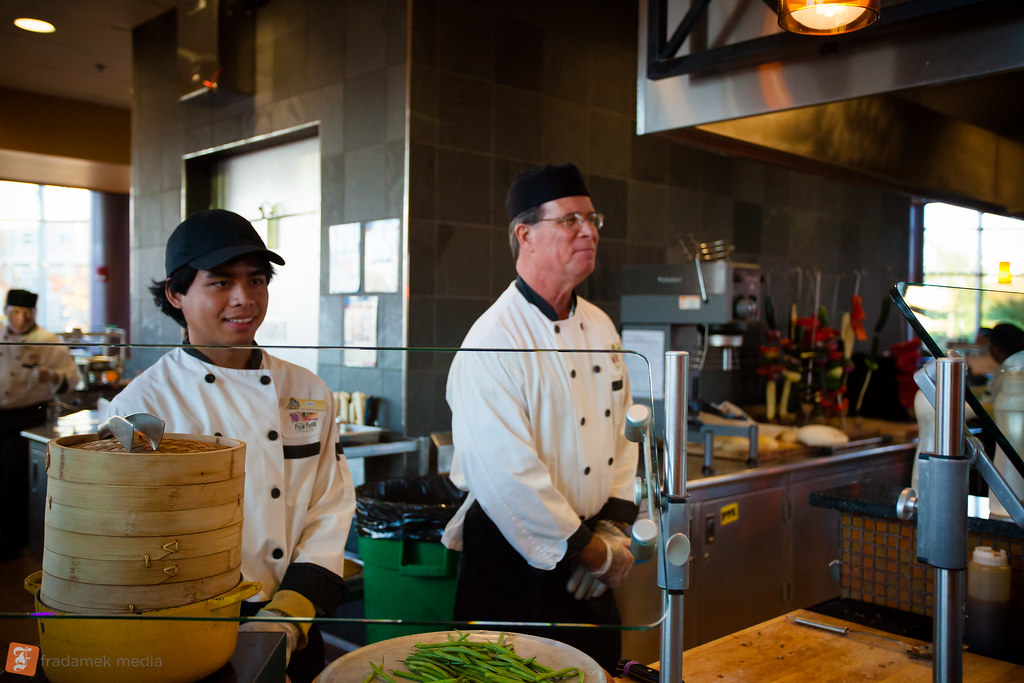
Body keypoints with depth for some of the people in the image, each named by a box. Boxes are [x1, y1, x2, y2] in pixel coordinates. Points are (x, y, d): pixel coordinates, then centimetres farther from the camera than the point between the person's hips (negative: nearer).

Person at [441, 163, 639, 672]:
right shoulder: (494, 343, -21)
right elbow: (509, 480, -26)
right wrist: (594, 552, -15)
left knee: (602, 666, 20)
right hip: (512, 562, -7)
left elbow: (622, 433, 10)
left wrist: (613, 530, -1)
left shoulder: (599, 327, 5)